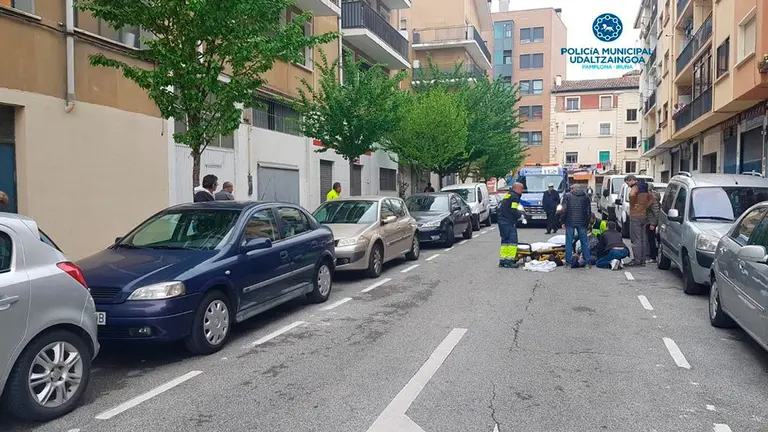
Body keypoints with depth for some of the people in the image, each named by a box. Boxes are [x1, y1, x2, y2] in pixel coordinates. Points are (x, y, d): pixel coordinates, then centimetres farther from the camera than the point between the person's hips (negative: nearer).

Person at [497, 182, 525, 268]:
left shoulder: (508, 195, 19)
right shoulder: (514, 197, -11)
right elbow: (514, 211, -19)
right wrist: (520, 213, 2)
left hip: (502, 221, 10)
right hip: (509, 222, -10)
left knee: (505, 241, 14)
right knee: (512, 241, -9)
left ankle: (502, 260, 17)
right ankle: (509, 261, -12)